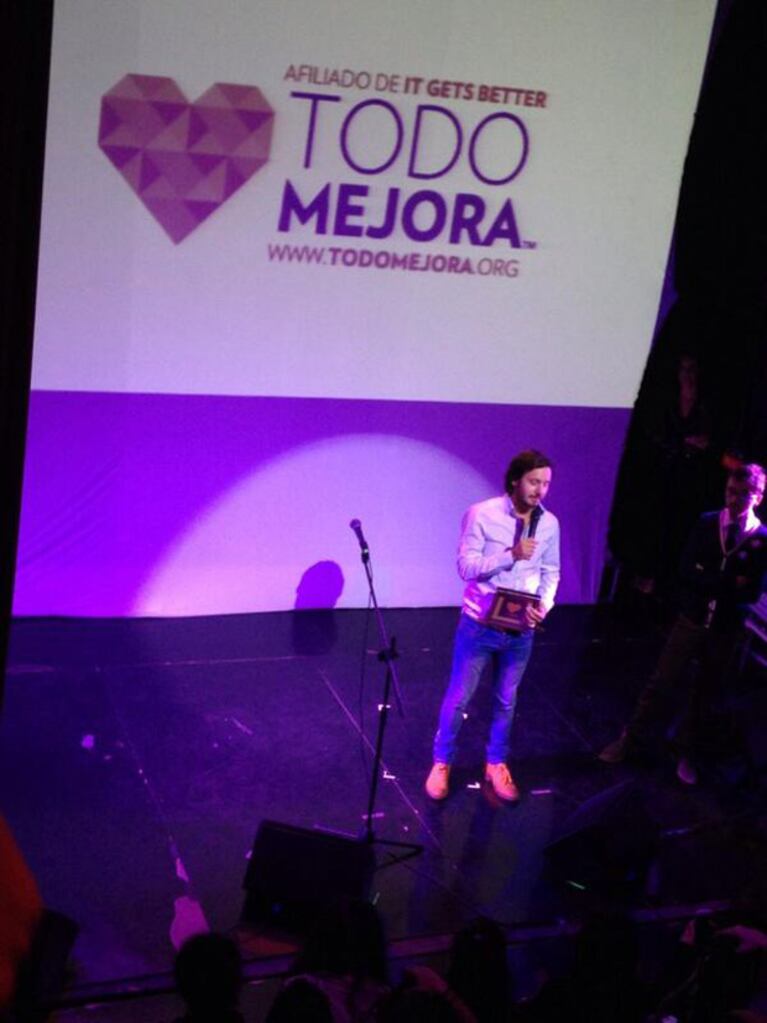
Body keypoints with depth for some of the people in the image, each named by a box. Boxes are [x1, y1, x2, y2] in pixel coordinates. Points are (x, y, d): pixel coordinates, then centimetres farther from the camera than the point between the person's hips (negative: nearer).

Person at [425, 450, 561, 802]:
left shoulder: (549, 523, -2)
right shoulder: (482, 514, -15)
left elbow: (551, 572, 6)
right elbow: (466, 567, -17)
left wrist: (544, 606, -12)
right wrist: (511, 554, -28)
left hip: (520, 630, 3)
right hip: (479, 625, -3)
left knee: (506, 701, 17)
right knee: (458, 697, 8)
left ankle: (496, 764, 35)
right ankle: (441, 763, 26)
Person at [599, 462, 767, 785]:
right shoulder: (707, 523, -5)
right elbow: (687, 571, -10)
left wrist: (710, 582, -18)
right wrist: (729, 583, -19)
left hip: (725, 631, 0)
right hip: (691, 620, 0)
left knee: (704, 694, 15)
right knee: (661, 684, 6)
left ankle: (687, 754, 31)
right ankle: (632, 740, 20)